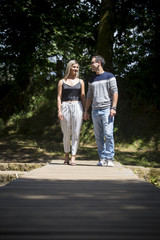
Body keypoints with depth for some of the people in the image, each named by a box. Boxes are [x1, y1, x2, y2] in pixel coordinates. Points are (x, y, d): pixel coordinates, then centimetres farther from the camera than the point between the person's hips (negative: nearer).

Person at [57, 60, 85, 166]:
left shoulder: (80, 81, 13)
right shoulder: (62, 82, 9)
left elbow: (83, 97, 11)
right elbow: (59, 97, 5)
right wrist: (59, 111, -6)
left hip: (77, 107, 1)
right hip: (65, 107, 0)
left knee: (76, 133, -5)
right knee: (66, 133, 4)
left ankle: (73, 157, -3)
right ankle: (67, 155, 18)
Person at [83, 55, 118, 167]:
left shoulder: (109, 76, 4)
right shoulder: (92, 80, 19)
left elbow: (115, 93, -2)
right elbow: (89, 97, 22)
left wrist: (113, 108, -12)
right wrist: (86, 111, 14)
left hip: (107, 109, -5)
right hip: (95, 111, 5)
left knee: (108, 134, -12)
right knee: (98, 136, 3)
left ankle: (110, 158, -9)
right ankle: (102, 158, 7)